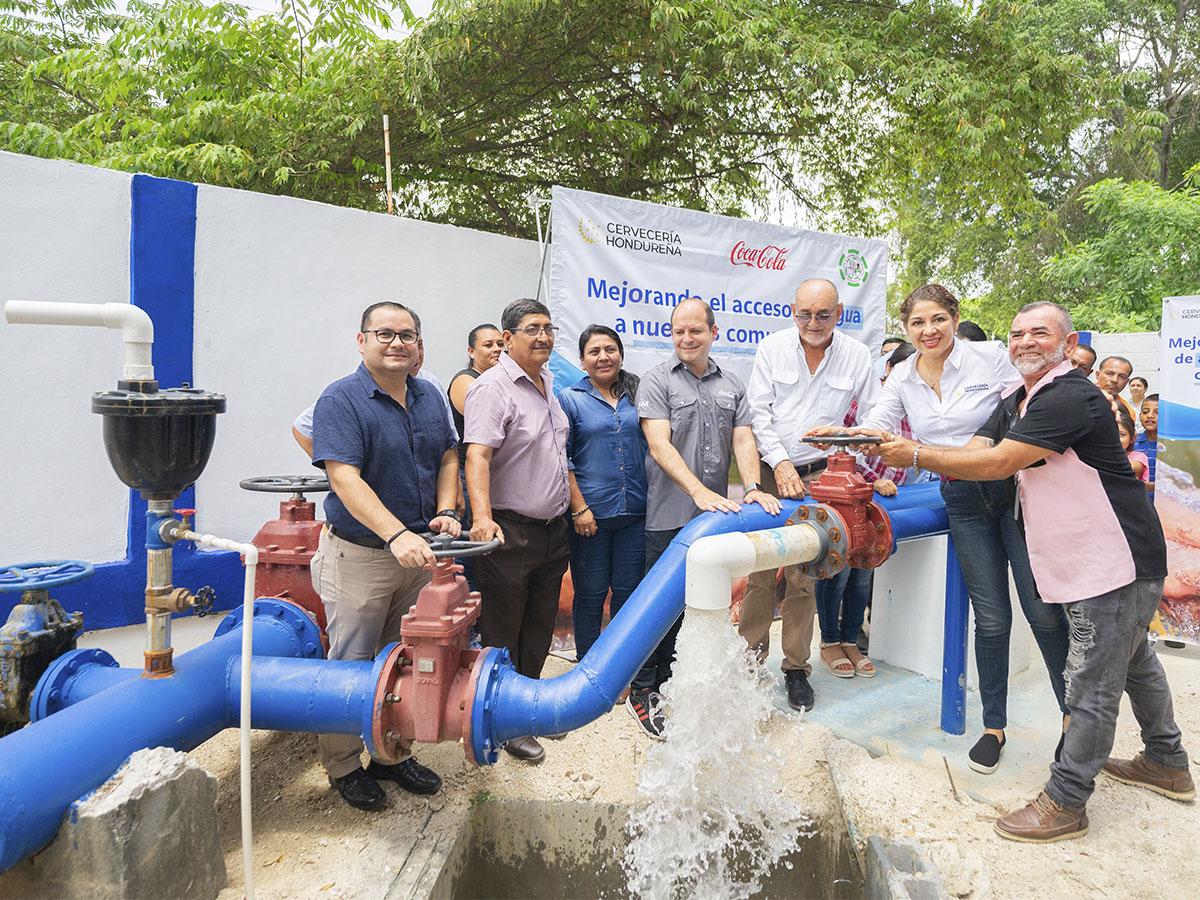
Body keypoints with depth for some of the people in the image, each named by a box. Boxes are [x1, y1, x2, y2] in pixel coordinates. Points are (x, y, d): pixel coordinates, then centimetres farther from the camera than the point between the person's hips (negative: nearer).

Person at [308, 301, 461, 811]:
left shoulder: (429, 397, 7)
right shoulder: (341, 400, -14)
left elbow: (448, 458, 13)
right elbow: (345, 479, -24)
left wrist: (445, 511, -5)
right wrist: (397, 535, -35)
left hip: (418, 552, 6)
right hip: (359, 554, -6)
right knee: (352, 666, 7)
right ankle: (344, 766, 25)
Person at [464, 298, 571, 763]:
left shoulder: (548, 383, 12)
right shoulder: (492, 387, -15)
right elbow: (477, 455, -27)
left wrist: (574, 507, 22)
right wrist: (482, 516, -40)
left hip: (552, 529, 8)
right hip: (510, 532, -8)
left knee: (539, 627, 18)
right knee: (503, 632, 5)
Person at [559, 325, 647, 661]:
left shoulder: (637, 394, 10)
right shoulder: (570, 399, 1)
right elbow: (562, 459, -3)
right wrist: (579, 508, -10)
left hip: (635, 513, 3)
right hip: (590, 514, -3)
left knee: (629, 591, 10)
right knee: (590, 594, 6)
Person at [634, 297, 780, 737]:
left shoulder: (732, 385, 13)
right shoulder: (657, 381, -3)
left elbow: (743, 440, 5)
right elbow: (659, 444, -14)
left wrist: (752, 487, -14)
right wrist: (699, 491, -26)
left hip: (716, 515, 5)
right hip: (670, 515, -5)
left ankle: (667, 677, 32)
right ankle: (642, 692, 15)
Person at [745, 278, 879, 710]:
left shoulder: (856, 355, 2)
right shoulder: (773, 347, 0)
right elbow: (758, 411, -2)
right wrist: (780, 463, -9)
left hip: (819, 475, 0)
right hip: (770, 471, 0)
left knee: (804, 575, 5)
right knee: (759, 570, 2)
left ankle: (796, 667, 18)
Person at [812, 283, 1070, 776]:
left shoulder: (991, 357, -6)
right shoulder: (903, 377, 5)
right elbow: (875, 428, 2)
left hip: (1016, 488, -2)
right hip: (964, 503, 3)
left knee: (1043, 610, 0)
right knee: (991, 618, 6)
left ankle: (1072, 713, 23)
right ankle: (993, 726, 22)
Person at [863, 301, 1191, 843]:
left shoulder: (1070, 398, -22)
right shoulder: (1016, 403, 9)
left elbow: (996, 464, -27)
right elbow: (970, 456, 0)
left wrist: (915, 455, -22)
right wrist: (909, 452, -16)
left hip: (1116, 564, -11)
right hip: (1096, 561, 11)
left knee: (1092, 685, -2)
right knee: (1132, 661, 25)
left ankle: (1065, 802, 9)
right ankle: (1168, 764, 46)